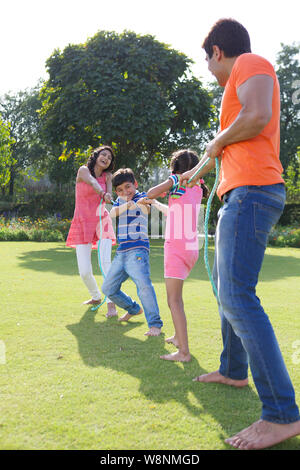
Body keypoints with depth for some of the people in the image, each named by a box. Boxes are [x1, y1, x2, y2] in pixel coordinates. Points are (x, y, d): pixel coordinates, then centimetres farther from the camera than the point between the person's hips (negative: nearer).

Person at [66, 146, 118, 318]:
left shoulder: (107, 176, 9)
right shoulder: (83, 170, -1)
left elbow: (109, 191, -12)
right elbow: (93, 182, -23)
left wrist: (108, 196, -37)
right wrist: (103, 194, -44)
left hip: (102, 221, 1)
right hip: (83, 223, -1)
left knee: (105, 261, -21)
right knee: (84, 271, -3)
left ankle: (111, 303, -17)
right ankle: (96, 297, 26)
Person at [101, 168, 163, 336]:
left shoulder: (142, 198, 0)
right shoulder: (120, 200, 15)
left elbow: (147, 209, -24)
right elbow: (113, 213, -6)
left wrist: (142, 203, -47)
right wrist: (128, 204, -24)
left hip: (138, 250, -7)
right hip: (121, 252, 7)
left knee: (143, 283, -27)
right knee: (108, 288, 13)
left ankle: (155, 324, -21)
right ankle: (133, 309, 35)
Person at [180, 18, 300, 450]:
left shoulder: (250, 63, -3)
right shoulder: (241, 82, 27)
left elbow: (257, 116, -23)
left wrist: (217, 141, -6)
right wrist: (198, 171, 47)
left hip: (252, 191, -11)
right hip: (241, 194, 11)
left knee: (237, 296, -19)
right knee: (225, 284, 19)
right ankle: (234, 371, 32)